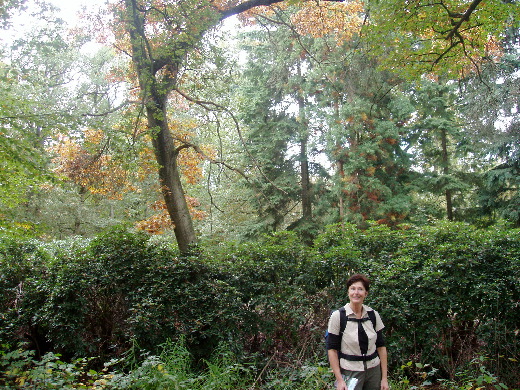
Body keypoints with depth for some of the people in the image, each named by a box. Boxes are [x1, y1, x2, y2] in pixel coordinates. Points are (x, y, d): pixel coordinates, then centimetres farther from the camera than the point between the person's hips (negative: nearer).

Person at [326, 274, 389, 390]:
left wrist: (384, 377, 1)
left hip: (374, 371, 3)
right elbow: (332, 349, -8)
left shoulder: (373, 315, -1)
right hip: (350, 372, -3)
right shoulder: (337, 316, -10)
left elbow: (381, 346, 4)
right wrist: (339, 380, -12)